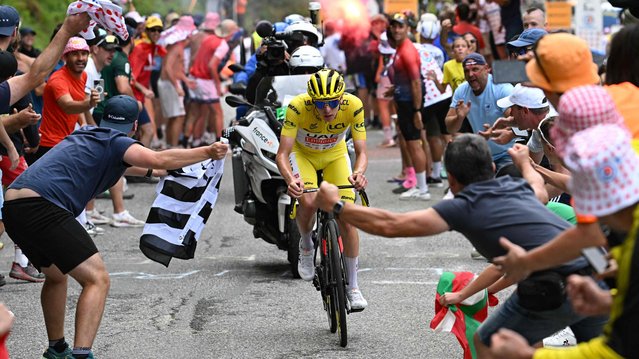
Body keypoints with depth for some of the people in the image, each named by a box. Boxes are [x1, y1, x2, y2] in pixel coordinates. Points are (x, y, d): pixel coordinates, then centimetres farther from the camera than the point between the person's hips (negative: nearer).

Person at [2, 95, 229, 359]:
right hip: (42, 207, -9)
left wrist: (150, 171, 62)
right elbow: (159, 159, -17)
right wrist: (207, 153, -14)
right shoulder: (117, 141, 2)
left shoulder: (86, 135, 28)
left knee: (56, 276, 30)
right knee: (97, 279, -11)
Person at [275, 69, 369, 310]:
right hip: (303, 153, -1)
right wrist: (290, 179, -54)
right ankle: (306, 245, 4)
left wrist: (358, 173, -51)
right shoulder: (298, 106, -35)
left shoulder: (353, 106, -31)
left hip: (335, 154, 1)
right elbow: (282, 154, -34)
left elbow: (361, 152, -28)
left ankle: (353, 286, 5)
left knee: (346, 217, -11)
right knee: (308, 202, -30)